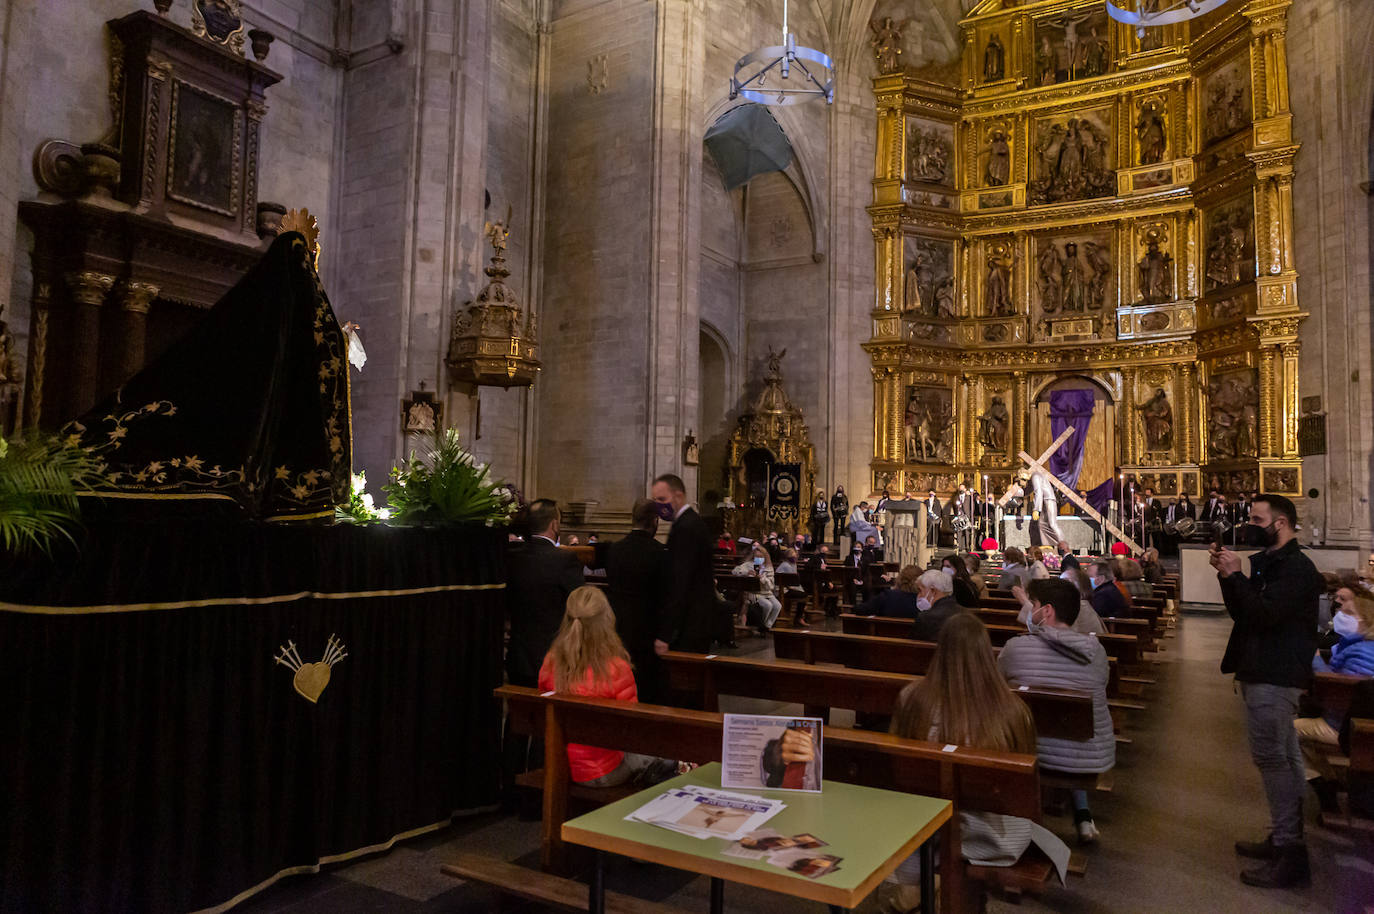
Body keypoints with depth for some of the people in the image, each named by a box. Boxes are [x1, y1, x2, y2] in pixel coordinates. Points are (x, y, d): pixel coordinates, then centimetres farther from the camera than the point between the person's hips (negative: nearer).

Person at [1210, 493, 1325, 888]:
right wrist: (1226, 575, 2)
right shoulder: (1269, 563, 17)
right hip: (1262, 672, 11)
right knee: (1283, 758, 16)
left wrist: (1235, 575, -20)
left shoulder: (1296, 568, -15)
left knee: (1272, 757, -9)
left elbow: (1265, 614, -26)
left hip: (1275, 677, -11)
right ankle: (1285, 839, 26)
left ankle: (1291, 855, -3)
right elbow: (1240, 611, 15)